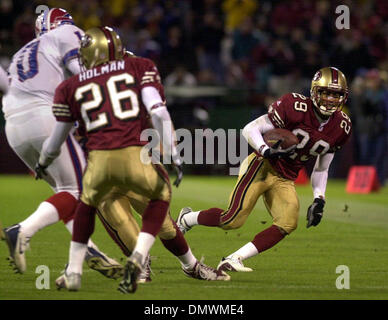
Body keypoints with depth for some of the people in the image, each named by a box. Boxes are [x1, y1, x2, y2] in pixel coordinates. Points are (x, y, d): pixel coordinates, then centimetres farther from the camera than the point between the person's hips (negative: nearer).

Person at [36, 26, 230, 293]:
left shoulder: (72, 87, 19)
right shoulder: (140, 68, 14)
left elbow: (58, 137, 29)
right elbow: (158, 113, 0)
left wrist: (43, 162, 49)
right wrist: (173, 156, 3)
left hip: (100, 160, 2)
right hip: (136, 156, -2)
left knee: (89, 202, 32)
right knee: (161, 195, 27)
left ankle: (73, 272, 28)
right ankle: (138, 259, 7)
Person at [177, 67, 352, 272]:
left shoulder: (340, 128, 2)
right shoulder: (296, 107, -17)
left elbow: (321, 169, 15)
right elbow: (250, 129, -13)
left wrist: (319, 200, 5)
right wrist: (266, 151, -30)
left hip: (285, 180, 6)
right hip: (263, 166, -6)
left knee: (287, 224, -18)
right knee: (233, 220, -15)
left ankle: (233, 260, -11)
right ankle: (187, 219, 14)